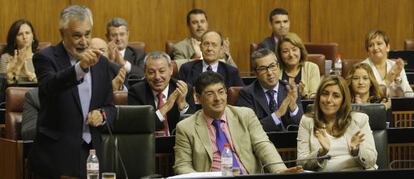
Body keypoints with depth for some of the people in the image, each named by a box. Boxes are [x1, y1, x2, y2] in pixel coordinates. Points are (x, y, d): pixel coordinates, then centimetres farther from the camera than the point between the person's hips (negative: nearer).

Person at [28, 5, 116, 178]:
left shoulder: (101, 62, 10)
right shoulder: (46, 58, -6)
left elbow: (109, 107, 16)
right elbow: (50, 86, -27)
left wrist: (102, 115, -8)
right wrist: (80, 67, -43)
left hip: (92, 154, 5)